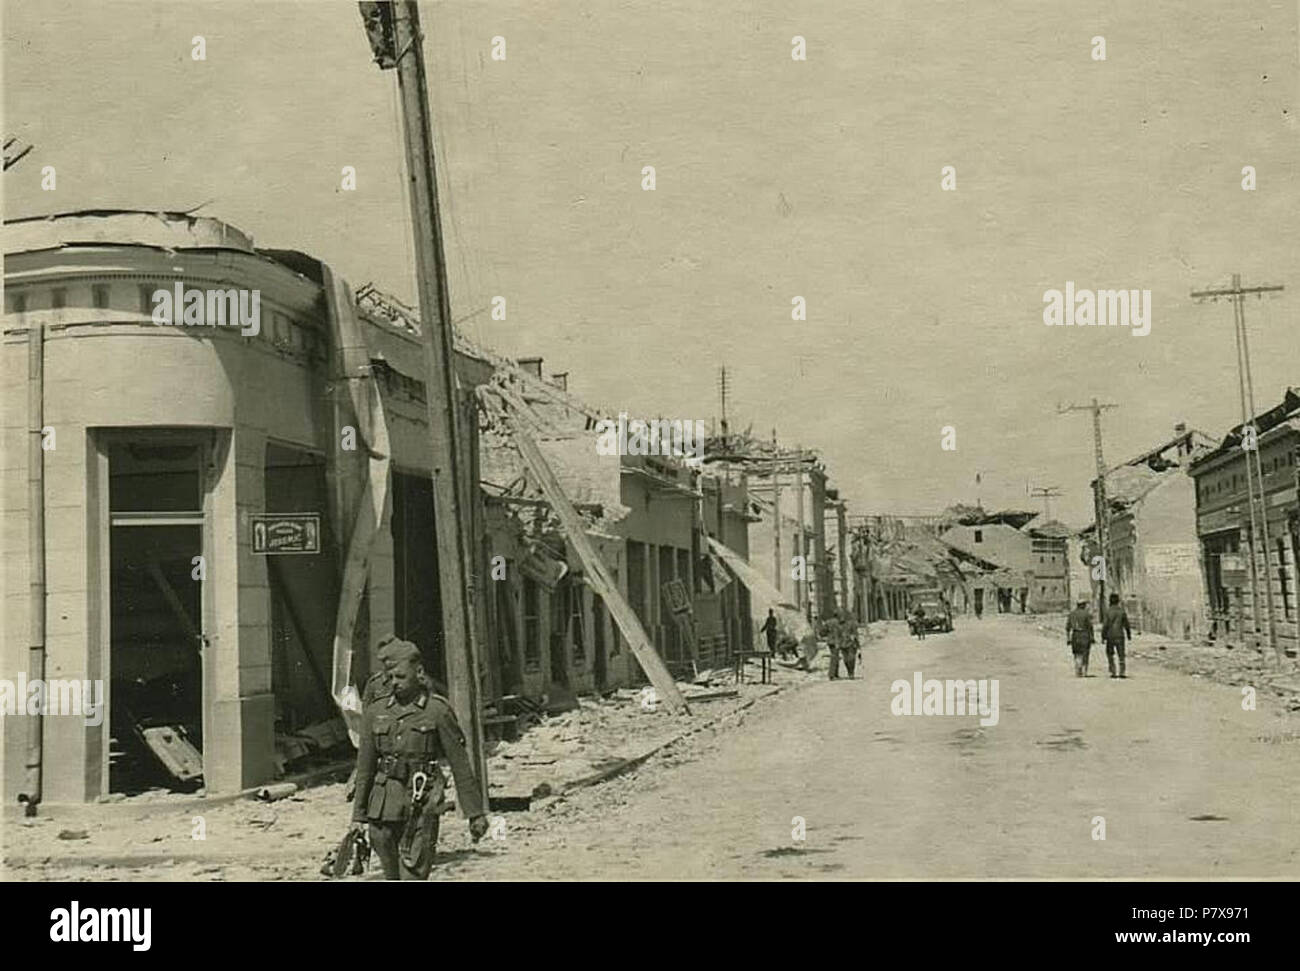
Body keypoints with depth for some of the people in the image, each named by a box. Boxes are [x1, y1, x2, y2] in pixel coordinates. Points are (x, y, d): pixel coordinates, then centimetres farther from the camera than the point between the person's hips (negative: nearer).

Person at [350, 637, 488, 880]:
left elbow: (460, 765, -1)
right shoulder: (375, 711, 7)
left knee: (414, 875, -9)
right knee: (391, 876, 11)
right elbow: (364, 766, 12)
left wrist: (475, 813, -1)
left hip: (421, 805, -4)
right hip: (383, 804, 4)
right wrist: (358, 816, 11)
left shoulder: (438, 710, -3)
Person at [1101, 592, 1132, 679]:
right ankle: (1121, 672, -6)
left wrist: (1103, 636, -3)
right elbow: (1126, 624, 3)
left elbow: (1105, 625, -9)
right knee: (1121, 655, 3)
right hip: (1120, 636, 1)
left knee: (1110, 655, 12)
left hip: (1110, 636, -1)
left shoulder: (1107, 611, -6)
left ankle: (1113, 672, 7)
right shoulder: (1122, 611, -1)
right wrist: (1129, 634, 16)